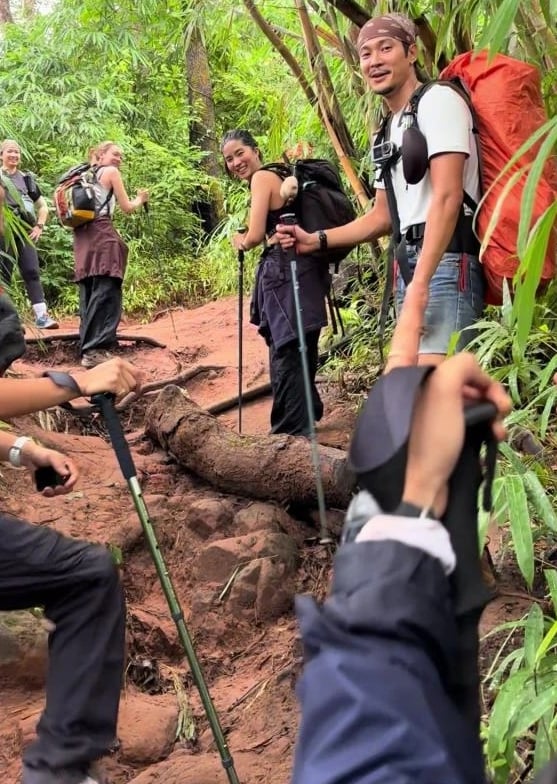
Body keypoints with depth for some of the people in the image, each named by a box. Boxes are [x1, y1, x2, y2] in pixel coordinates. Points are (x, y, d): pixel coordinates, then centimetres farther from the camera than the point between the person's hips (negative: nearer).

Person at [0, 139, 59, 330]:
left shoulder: (26, 178, 15)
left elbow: (43, 206, 22)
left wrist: (39, 226, 9)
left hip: (24, 232, 3)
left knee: (32, 272, -5)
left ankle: (42, 316, -11)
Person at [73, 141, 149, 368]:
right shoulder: (111, 172, 5)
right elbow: (127, 207, 6)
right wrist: (140, 199, 25)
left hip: (82, 236, 8)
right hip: (101, 234, -8)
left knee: (89, 294, 8)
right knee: (106, 293, -12)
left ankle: (87, 348, 8)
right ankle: (95, 351, -20)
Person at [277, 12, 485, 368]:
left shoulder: (437, 100, -5)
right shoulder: (389, 132, 22)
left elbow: (447, 197, -17)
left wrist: (420, 282, -24)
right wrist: (316, 240, 20)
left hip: (445, 261, -9)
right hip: (410, 262, 9)